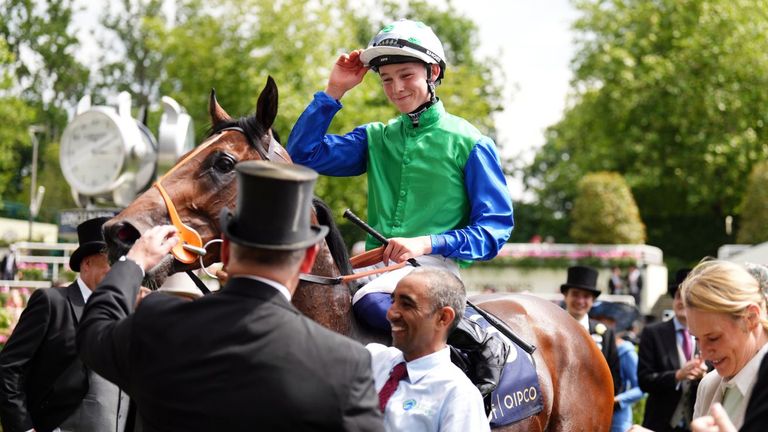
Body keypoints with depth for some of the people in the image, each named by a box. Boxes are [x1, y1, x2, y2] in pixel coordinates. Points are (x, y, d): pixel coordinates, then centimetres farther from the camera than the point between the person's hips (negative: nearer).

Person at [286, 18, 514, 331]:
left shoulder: (468, 143, 2)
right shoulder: (375, 139, 17)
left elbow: (495, 227, -3)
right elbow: (302, 155, 9)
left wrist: (427, 243, -17)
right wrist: (334, 91, 5)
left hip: (435, 266, -6)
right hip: (375, 266, 6)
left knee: (372, 301, -36)